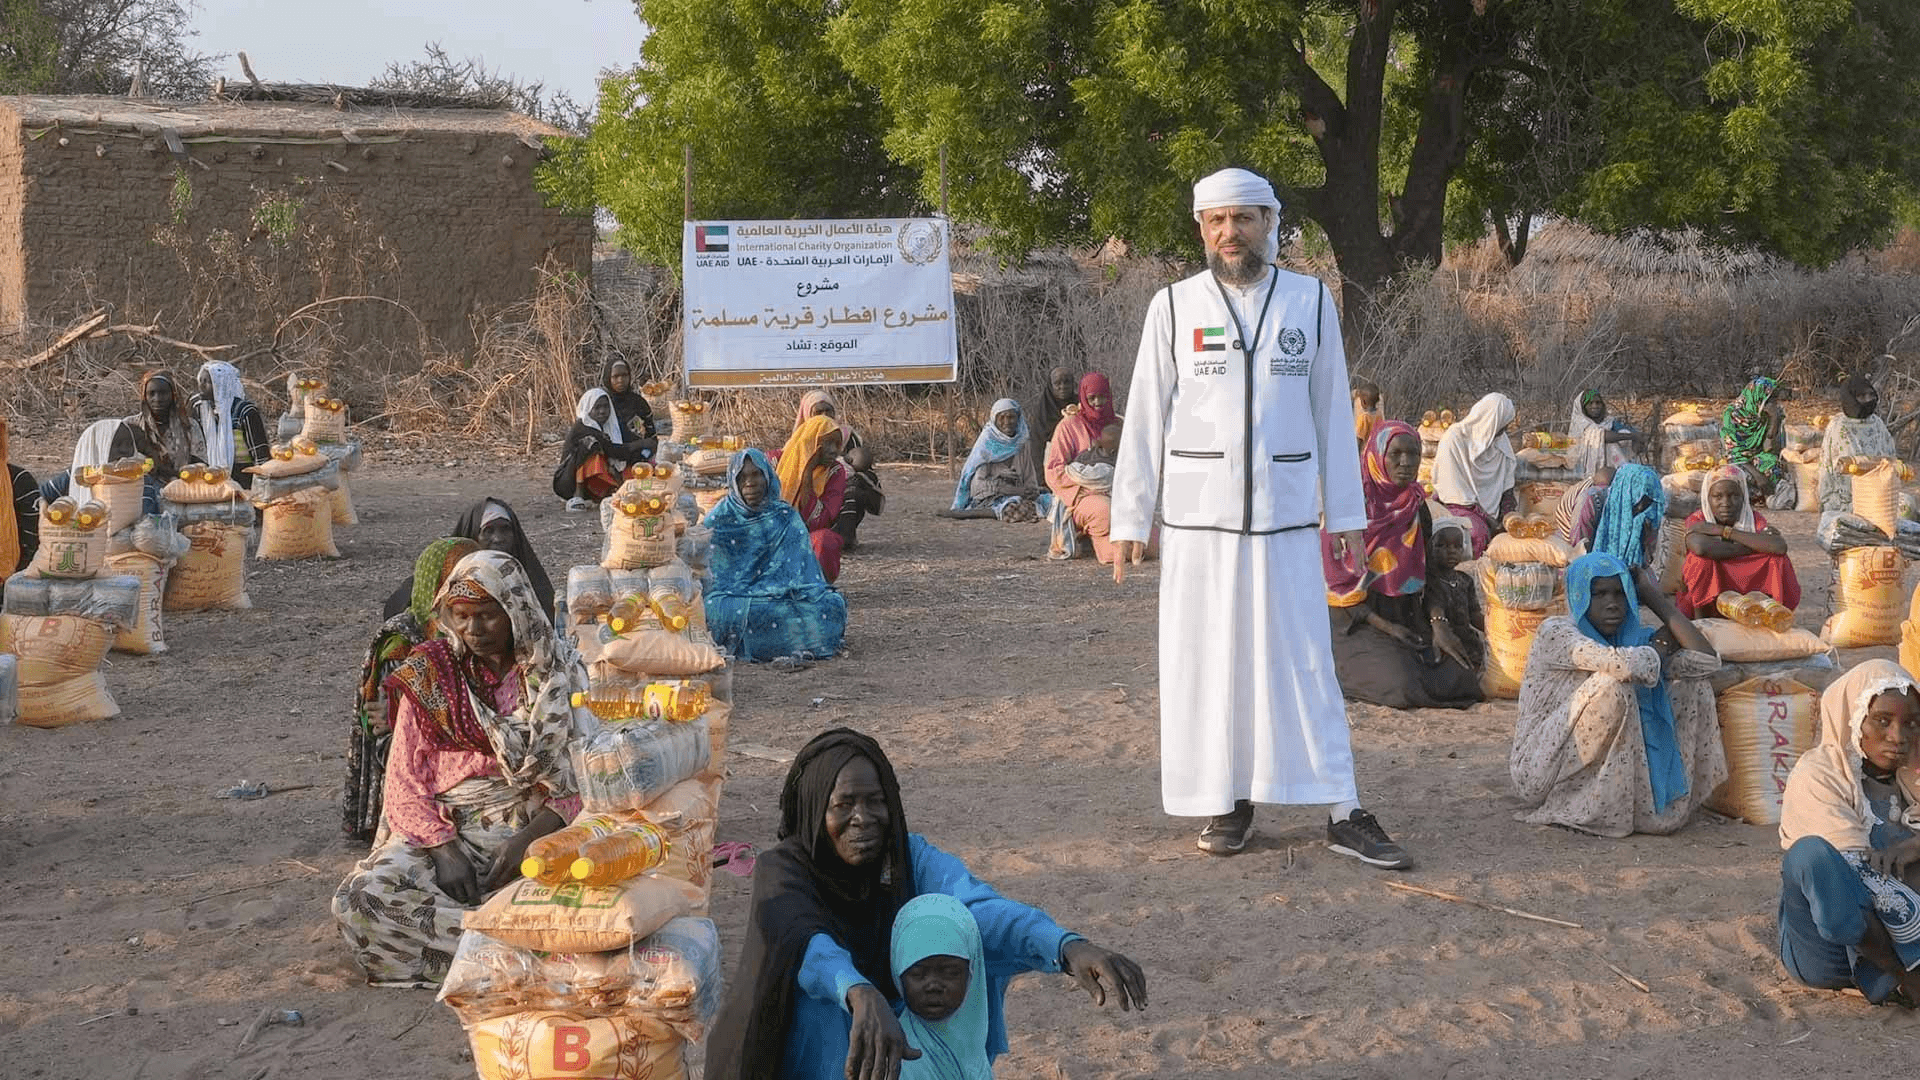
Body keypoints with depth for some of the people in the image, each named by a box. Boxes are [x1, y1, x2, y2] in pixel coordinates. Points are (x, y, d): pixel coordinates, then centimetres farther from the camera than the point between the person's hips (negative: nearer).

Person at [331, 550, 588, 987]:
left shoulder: (559, 674, 2)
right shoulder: (430, 675, 4)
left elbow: (580, 779, 0)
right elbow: (405, 780, 3)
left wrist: (529, 839, -16)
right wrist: (444, 849, -13)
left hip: (537, 829, -1)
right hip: (443, 829, 2)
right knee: (357, 901, -28)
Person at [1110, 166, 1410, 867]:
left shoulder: (1311, 301, 6)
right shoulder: (1173, 307, 4)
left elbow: (1333, 411, 9)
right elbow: (1145, 419, 5)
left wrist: (1347, 512, 7)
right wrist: (1129, 520, 2)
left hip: (1286, 516, 0)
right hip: (1197, 517, 0)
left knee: (1302, 659, -2)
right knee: (1205, 660, 3)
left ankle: (1343, 814, 1)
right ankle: (1229, 802, 15)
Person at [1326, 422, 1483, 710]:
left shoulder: (1416, 506, 9)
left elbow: (1429, 573, 10)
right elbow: (1336, 582, -10)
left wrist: (1438, 623, -9)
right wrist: (1385, 626, -16)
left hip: (1410, 618, 6)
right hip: (1359, 621, -6)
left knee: (1459, 680, -16)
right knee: (1403, 686, -29)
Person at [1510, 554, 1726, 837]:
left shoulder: (1635, 637, 7)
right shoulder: (1555, 633, -14)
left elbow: (1707, 660, -6)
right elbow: (1626, 665, -32)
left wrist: (1656, 599, 1)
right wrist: (1662, 646, -8)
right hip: (1544, 773, -7)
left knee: (1694, 685, 3)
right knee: (1613, 686, -30)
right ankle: (1594, 812, -17)